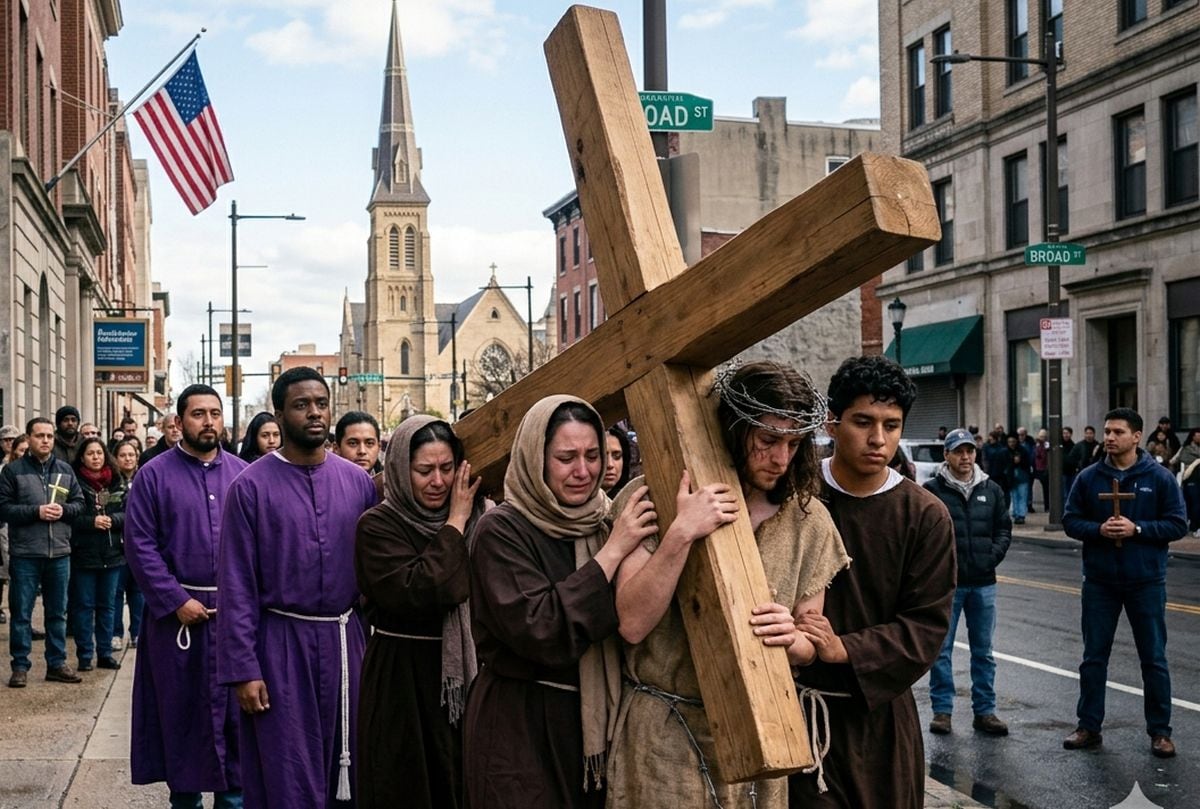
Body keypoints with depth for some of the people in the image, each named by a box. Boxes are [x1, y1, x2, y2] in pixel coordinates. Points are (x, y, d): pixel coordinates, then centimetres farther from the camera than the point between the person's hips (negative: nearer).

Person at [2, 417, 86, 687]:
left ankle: (57, 663, 20)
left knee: (57, 612, 11)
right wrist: (36, 512, -17)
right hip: (25, 554, -3)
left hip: (59, 553, 4)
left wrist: (64, 510, -9)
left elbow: (80, 503, 11)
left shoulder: (65, 470, 9)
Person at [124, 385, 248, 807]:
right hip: (176, 613, -2)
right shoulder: (154, 475, -2)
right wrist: (176, 601, -13)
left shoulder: (242, 474, 6)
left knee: (235, 709, 7)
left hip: (235, 613, 2)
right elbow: (140, 545, -7)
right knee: (182, 710, 7)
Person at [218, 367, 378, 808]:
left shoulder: (358, 482, 2)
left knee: (347, 764, 13)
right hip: (281, 643, -3)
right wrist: (243, 669, -11)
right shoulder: (251, 486, -8)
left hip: (345, 639, 4)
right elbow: (236, 584, -8)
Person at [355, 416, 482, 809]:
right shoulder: (377, 526, -10)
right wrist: (455, 524, -18)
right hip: (402, 681, -5)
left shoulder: (475, 519, 5)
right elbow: (413, 593, -25)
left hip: (464, 673, 5)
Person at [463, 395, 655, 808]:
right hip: (520, 729, -6)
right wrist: (612, 551, -23)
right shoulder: (502, 531, -13)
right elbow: (541, 632, -25)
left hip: (596, 719, 6)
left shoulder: (601, 523, 6)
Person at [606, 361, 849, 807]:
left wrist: (791, 638, -18)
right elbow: (632, 623, -17)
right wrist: (681, 534, -27)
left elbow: (810, 645, 6)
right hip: (665, 733, -3)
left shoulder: (807, 519, 1)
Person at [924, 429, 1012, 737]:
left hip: (983, 583, 4)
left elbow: (1004, 527, 13)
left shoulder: (991, 490, 8)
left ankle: (984, 710, 19)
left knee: (983, 650, 10)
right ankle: (942, 709, 12)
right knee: (942, 648, 3)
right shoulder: (932, 490, -5)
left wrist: (994, 555, 0)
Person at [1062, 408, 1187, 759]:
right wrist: (1098, 529, -16)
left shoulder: (1159, 478, -5)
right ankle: (1089, 727, 20)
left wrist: (1137, 529, -19)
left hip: (1146, 582, -2)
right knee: (1094, 658, 9)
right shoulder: (1089, 477, 0)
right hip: (1099, 582, 2)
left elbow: (1178, 525, -5)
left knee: (1154, 659, 6)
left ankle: (1160, 731, 17)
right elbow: (1070, 521, 3)